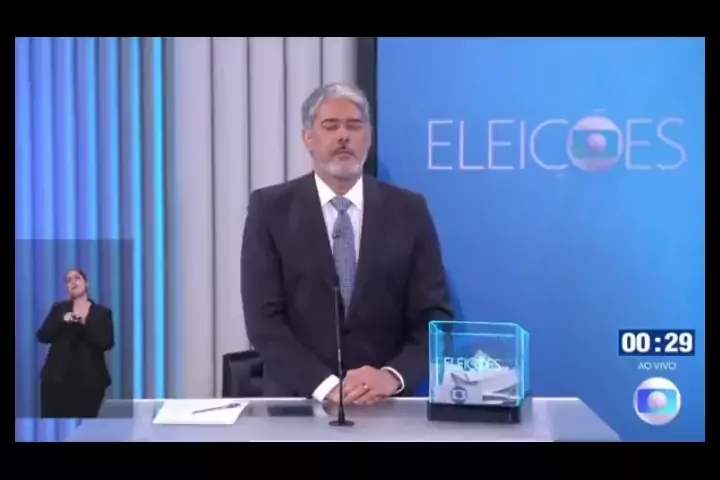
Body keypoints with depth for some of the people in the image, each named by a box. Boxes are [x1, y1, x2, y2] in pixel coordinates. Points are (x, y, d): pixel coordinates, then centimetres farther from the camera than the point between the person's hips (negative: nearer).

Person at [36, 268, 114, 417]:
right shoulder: (59, 309, 12)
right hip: (58, 377, 1)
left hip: (89, 379, -1)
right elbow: (42, 336, 2)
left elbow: (107, 342, -5)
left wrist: (85, 325, -17)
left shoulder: (102, 312, 8)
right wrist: (62, 322, -14)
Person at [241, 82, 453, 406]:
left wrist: (393, 376, -15)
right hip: (298, 398, -1)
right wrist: (325, 384, -18)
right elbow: (263, 318, -5)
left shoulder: (409, 210, 4)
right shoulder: (270, 208, 1)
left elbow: (435, 317, 2)